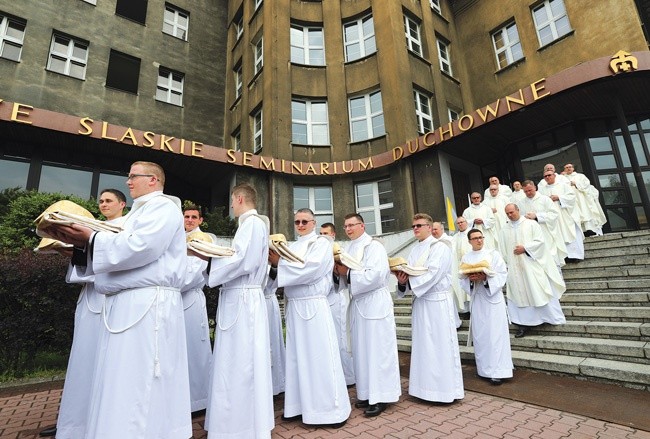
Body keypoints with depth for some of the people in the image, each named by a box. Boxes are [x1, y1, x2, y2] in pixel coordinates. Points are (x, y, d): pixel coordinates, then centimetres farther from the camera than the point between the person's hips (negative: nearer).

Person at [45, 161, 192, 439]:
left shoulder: (164, 207, -5)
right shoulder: (139, 211, 25)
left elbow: (138, 247, -18)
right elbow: (120, 252, 21)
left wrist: (90, 238, -10)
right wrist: (81, 244, 8)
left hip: (148, 304, -10)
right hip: (127, 304, 10)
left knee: (138, 383, -5)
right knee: (120, 384, 13)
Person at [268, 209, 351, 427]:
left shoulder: (321, 242, -2)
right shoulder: (292, 247, 16)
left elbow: (309, 270, -17)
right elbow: (288, 273, 9)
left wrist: (279, 262, -15)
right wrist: (275, 264, -11)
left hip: (314, 306, -6)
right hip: (294, 306, 6)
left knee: (320, 356, 0)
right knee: (297, 357, 11)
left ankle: (333, 408, 13)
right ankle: (300, 405, 25)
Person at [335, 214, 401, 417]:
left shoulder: (374, 247, -9)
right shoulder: (349, 249, 13)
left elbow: (375, 276, -22)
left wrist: (348, 273, -16)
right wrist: (339, 272, -6)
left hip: (375, 303, -7)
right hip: (358, 304, 7)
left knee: (377, 349, 1)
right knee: (361, 349, 13)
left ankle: (381, 396, 13)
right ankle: (367, 393, 26)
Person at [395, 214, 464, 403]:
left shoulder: (440, 247, -9)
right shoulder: (414, 250, 12)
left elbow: (432, 275, -20)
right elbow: (409, 274, 5)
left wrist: (407, 281, -17)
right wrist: (402, 281, -16)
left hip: (438, 302, -7)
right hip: (420, 302, 7)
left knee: (440, 345, 2)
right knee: (423, 346, 13)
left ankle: (445, 388, 17)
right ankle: (427, 386, 26)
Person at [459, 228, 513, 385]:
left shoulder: (493, 254, -1)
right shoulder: (466, 257, 6)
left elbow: (502, 274, -6)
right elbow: (462, 279, 6)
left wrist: (485, 277, -20)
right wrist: (470, 279, -14)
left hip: (493, 297, -3)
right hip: (476, 299, 3)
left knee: (495, 334, -3)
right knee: (479, 334, 7)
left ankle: (497, 371, 4)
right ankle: (484, 369, 20)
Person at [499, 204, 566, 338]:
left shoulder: (531, 224, 0)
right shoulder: (504, 230, 9)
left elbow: (540, 241, -7)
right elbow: (504, 251, 10)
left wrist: (525, 248, -17)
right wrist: (508, 266, 5)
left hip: (532, 265, -3)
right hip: (515, 268, 3)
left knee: (539, 292, 1)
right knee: (520, 294, 3)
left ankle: (551, 316, 18)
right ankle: (524, 323, 8)